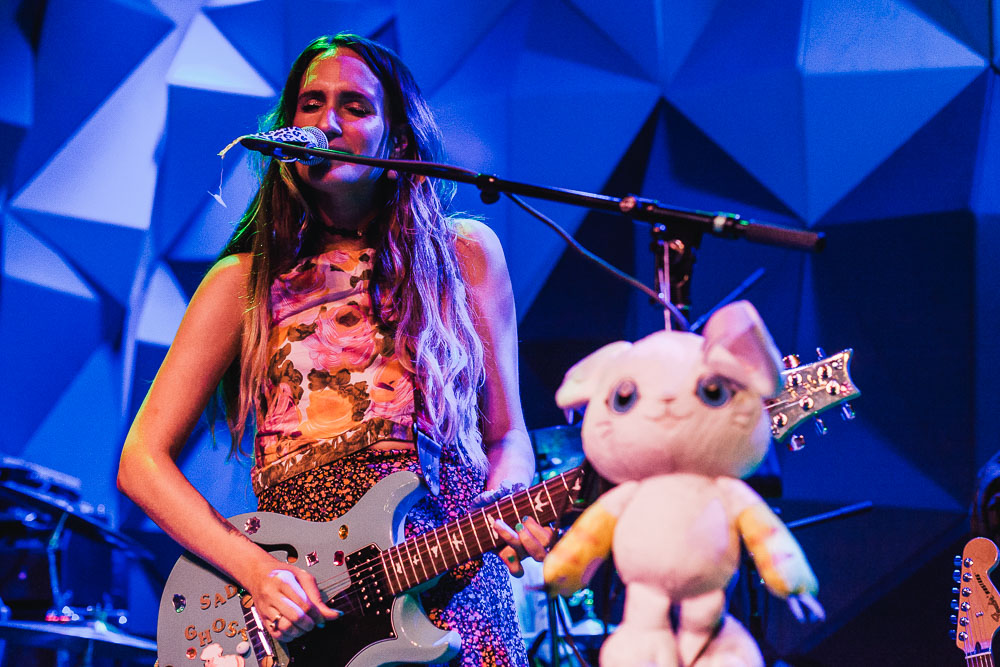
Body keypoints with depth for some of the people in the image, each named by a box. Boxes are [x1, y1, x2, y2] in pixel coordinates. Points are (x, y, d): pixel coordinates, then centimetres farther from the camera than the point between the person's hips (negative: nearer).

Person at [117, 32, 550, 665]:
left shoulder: (464, 253, 11)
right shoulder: (246, 280, 8)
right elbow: (143, 460, 6)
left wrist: (507, 511, -7)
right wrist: (254, 567, -9)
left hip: (454, 585, 0)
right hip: (291, 608, 0)